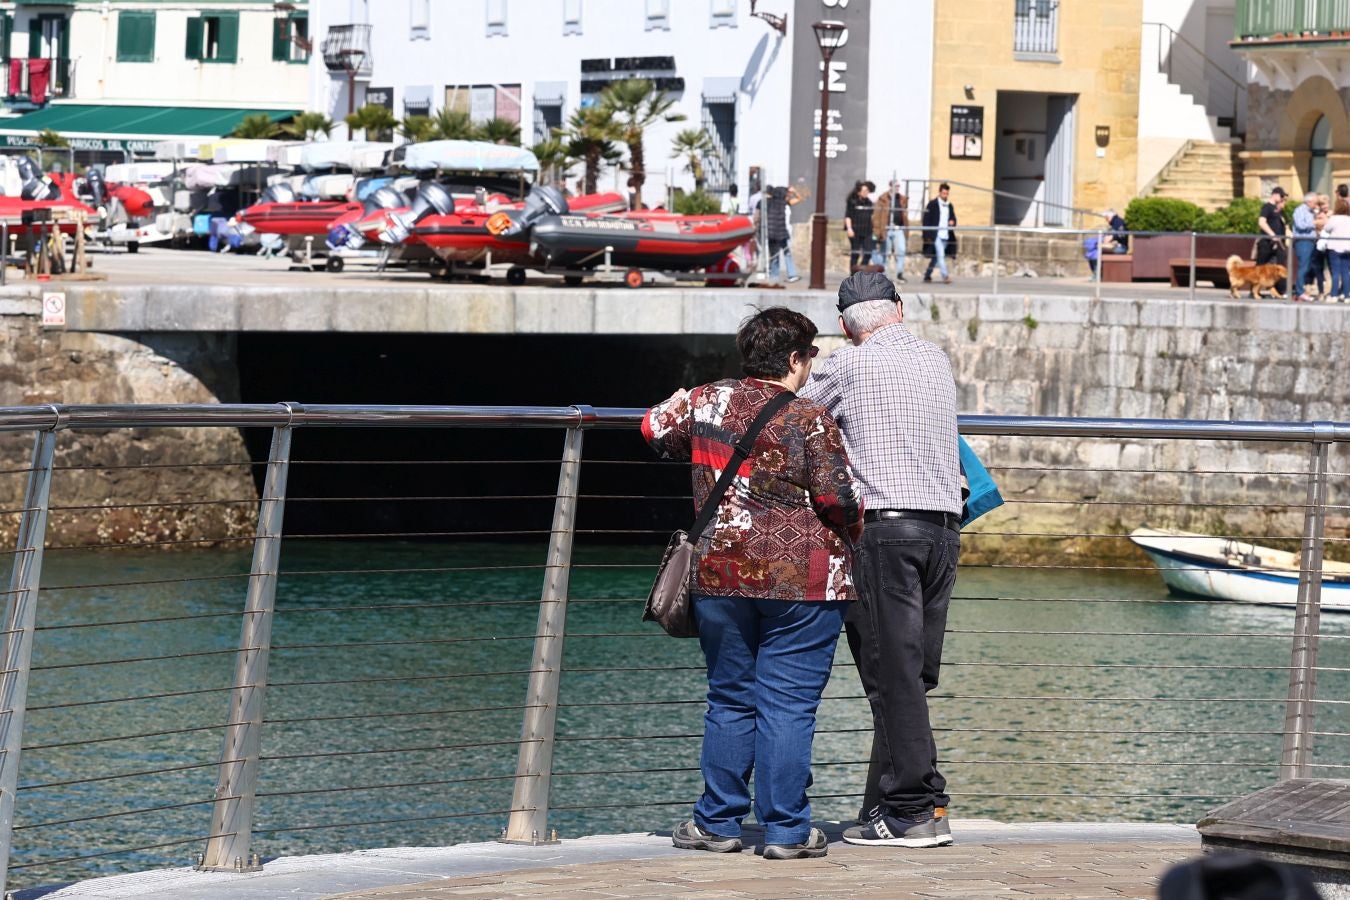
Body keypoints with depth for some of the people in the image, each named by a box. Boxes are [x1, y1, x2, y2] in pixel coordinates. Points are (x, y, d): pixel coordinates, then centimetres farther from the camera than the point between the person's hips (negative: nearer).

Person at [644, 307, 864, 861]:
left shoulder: (705, 403, 3)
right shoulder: (809, 420, -10)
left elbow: (655, 429, 20)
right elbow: (836, 497, -11)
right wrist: (854, 537, 9)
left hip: (721, 577, 4)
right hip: (802, 581, -4)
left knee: (729, 700, 13)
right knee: (788, 705, -1)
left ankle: (717, 823, 15)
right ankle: (786, 830, 0)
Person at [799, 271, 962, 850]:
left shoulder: (849, 366, -3)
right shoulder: (938, 361, 14)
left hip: (883, 526, -6)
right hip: (944, 528, 6)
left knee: (894, 675, -5)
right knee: (911, 675, 8)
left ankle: (917, 809, -7)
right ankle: (887, 803, 10)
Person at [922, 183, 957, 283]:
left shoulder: (949, 205, 13)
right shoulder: (933, 204, -4)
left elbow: (953, 218, 23)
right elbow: (926, 220, -5)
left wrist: (953, 222, -4)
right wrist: (927, 236, -11)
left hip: (946, 236, 6)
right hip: (935, 235, -6)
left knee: (935, 257, 12)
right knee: (941, 255, -17)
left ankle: (927, 275, 24)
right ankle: (945, 276, -24)